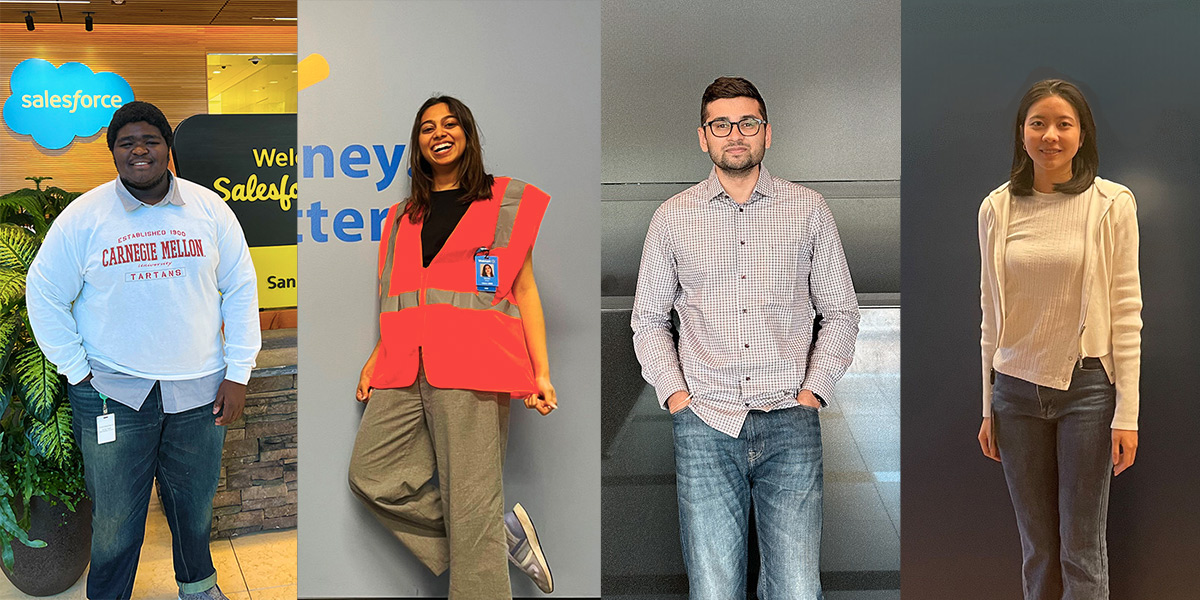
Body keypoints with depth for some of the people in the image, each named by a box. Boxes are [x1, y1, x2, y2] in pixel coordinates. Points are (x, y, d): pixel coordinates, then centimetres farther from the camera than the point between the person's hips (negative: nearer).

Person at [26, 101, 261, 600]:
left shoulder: (209, 209, 1)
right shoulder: (82, 217, -4)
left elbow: (241, 289, 5)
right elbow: (44, 295, 2)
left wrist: (238, 372, 1)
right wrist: (77, 371, -3)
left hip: (199, 388, 2)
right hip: (112, 391, -2)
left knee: (195, 504, 16)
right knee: (114, 516, 6)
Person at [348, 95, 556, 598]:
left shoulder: (505, 201, 11)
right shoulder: (403, 217, 24)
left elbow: (524, 290, 6)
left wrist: (541, 374, -2)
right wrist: (375, 361, 11)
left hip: (470, 366, -5)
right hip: (404, 370, 5)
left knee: (470, 501, -10)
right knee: (373, 477, -7)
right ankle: (505, 531, 3)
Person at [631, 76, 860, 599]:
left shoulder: (808, 210, 9)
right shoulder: (672, 217, 10)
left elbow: (841, 312, 13)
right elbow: (648, 319, 15)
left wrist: (813, 389, 1)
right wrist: (674, 392, 1)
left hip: (789, 422, 0)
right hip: (705, 420, 0)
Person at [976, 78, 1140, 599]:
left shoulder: (1110, 204, -5)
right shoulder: (997, 208, 3)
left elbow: (1126, 310, -6)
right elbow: (992, 314, 9)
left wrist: (1126, 413, -9)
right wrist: (988, 407, 9)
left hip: (1088, 386, -3)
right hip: (1017, 389, 3)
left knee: (1081, 550, 3)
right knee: (1037, 549, 12)